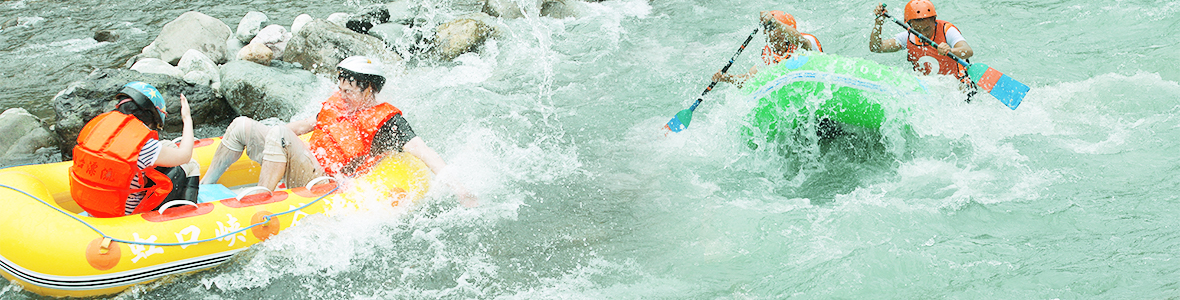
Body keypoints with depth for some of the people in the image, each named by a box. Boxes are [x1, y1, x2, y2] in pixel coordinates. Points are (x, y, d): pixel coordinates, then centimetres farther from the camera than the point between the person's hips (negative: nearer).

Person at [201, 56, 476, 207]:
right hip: (304, 166, 8)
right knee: (242, 125, 1)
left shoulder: (387, 121, -10)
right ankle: (202, 190, 10)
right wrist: (259, 132, 34)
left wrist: (456, 186, -35)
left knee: (279, 135, -31)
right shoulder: (338, 104, 13)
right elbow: (307, 125, 29)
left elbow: (422, 151, -21)